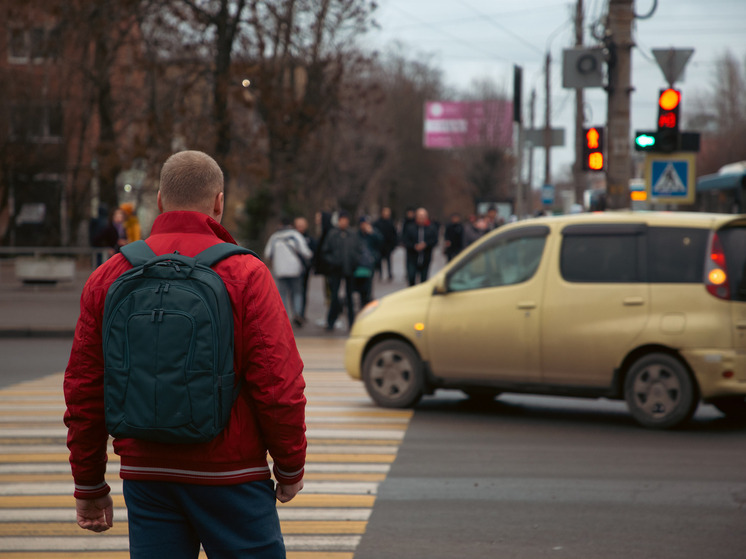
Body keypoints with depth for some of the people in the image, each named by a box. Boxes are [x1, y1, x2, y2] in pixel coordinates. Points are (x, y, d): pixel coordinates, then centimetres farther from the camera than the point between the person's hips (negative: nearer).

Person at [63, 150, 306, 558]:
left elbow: (83, 388, 7)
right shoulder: (244, 274, -7)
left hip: (145, 476, 4)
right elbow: (279, 386, -11)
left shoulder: (108, 277, 5)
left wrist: (89, 485, 14)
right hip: (230, 476, -3)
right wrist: (290, 467, 3)